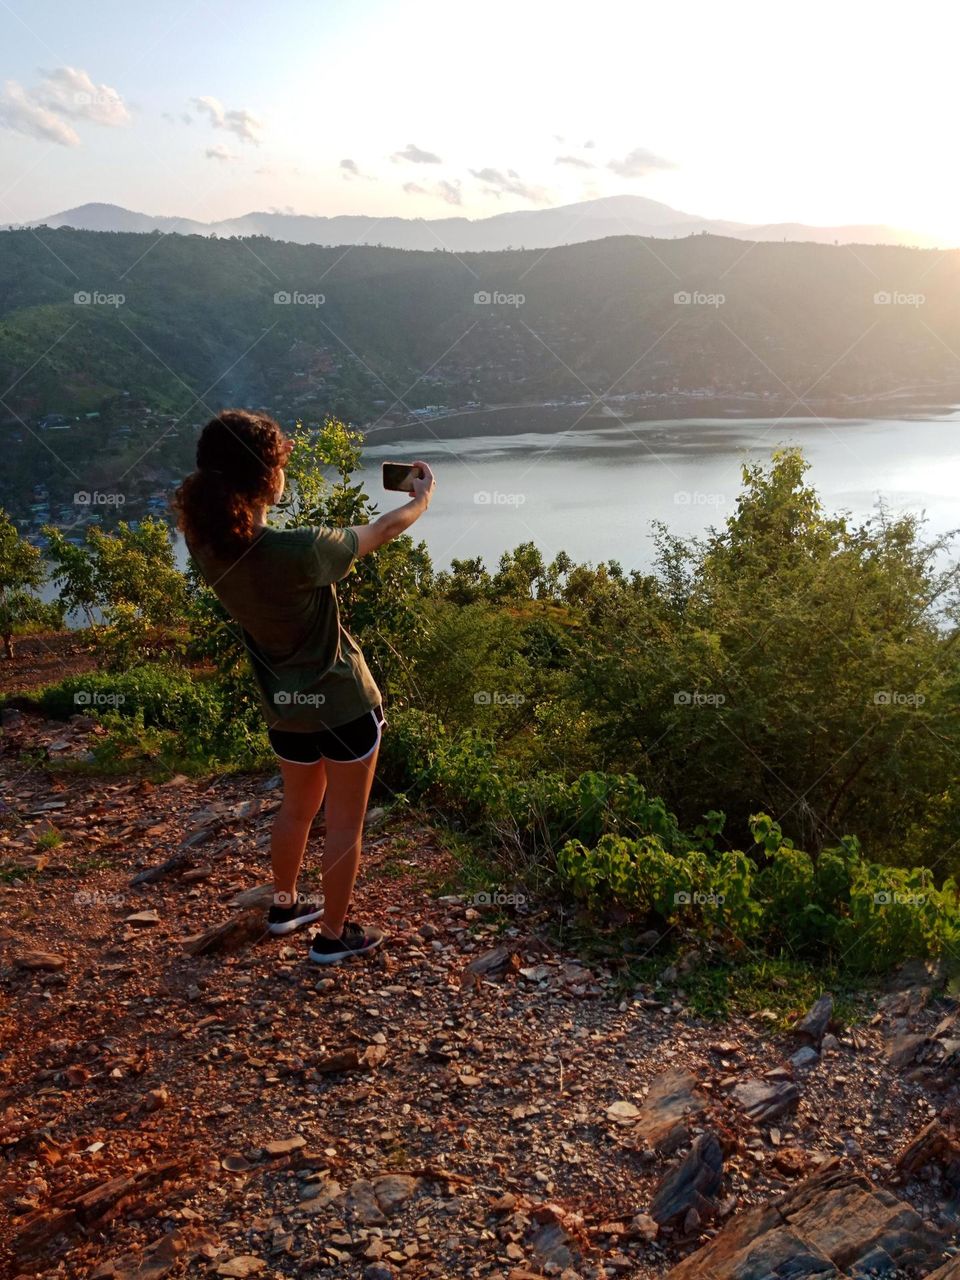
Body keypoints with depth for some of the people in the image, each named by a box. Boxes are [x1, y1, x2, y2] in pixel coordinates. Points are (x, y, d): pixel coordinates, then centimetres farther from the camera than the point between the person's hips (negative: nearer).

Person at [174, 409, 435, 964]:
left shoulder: (208, 548, -13)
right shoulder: (301, 553, -30)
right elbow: (383, 530, -12)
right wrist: (422, 499, 6)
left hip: (284, 705, 6)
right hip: (343, 701, -6)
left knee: (298, 805, 28)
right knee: (345, 820, 12)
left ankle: (285, 905, 45)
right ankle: (334, 935, 26)